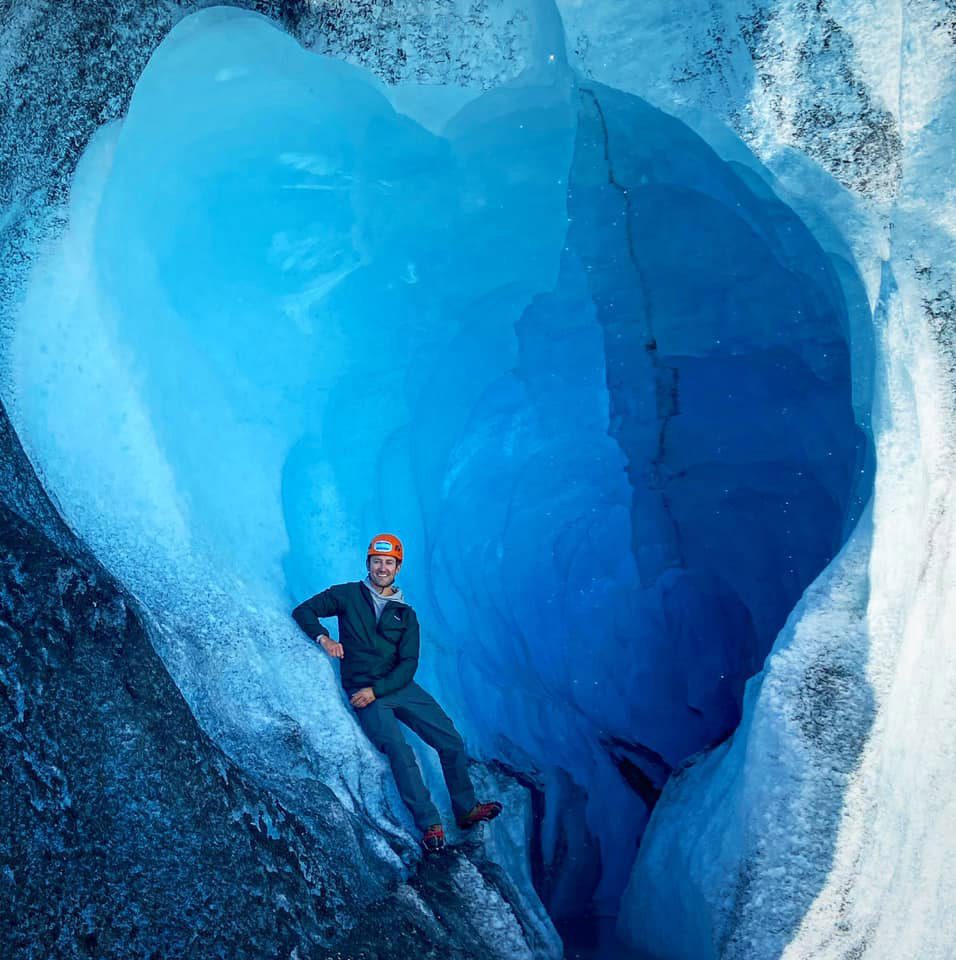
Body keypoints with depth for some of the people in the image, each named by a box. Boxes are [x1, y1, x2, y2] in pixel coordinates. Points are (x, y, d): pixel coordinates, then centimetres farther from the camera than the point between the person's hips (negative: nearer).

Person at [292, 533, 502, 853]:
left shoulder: (406, 614, 10)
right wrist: (323, 636, -15)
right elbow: (303, 611, 5)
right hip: (362, 690, -4)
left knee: (452, 741, -5)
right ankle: (429, 824, -19)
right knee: (399, 749, -25)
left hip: (398, 685, 4)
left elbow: (408, 665, 1)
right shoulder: (348, 595, 5)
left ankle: (466, 809, 12)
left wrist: (376, 690, -14)